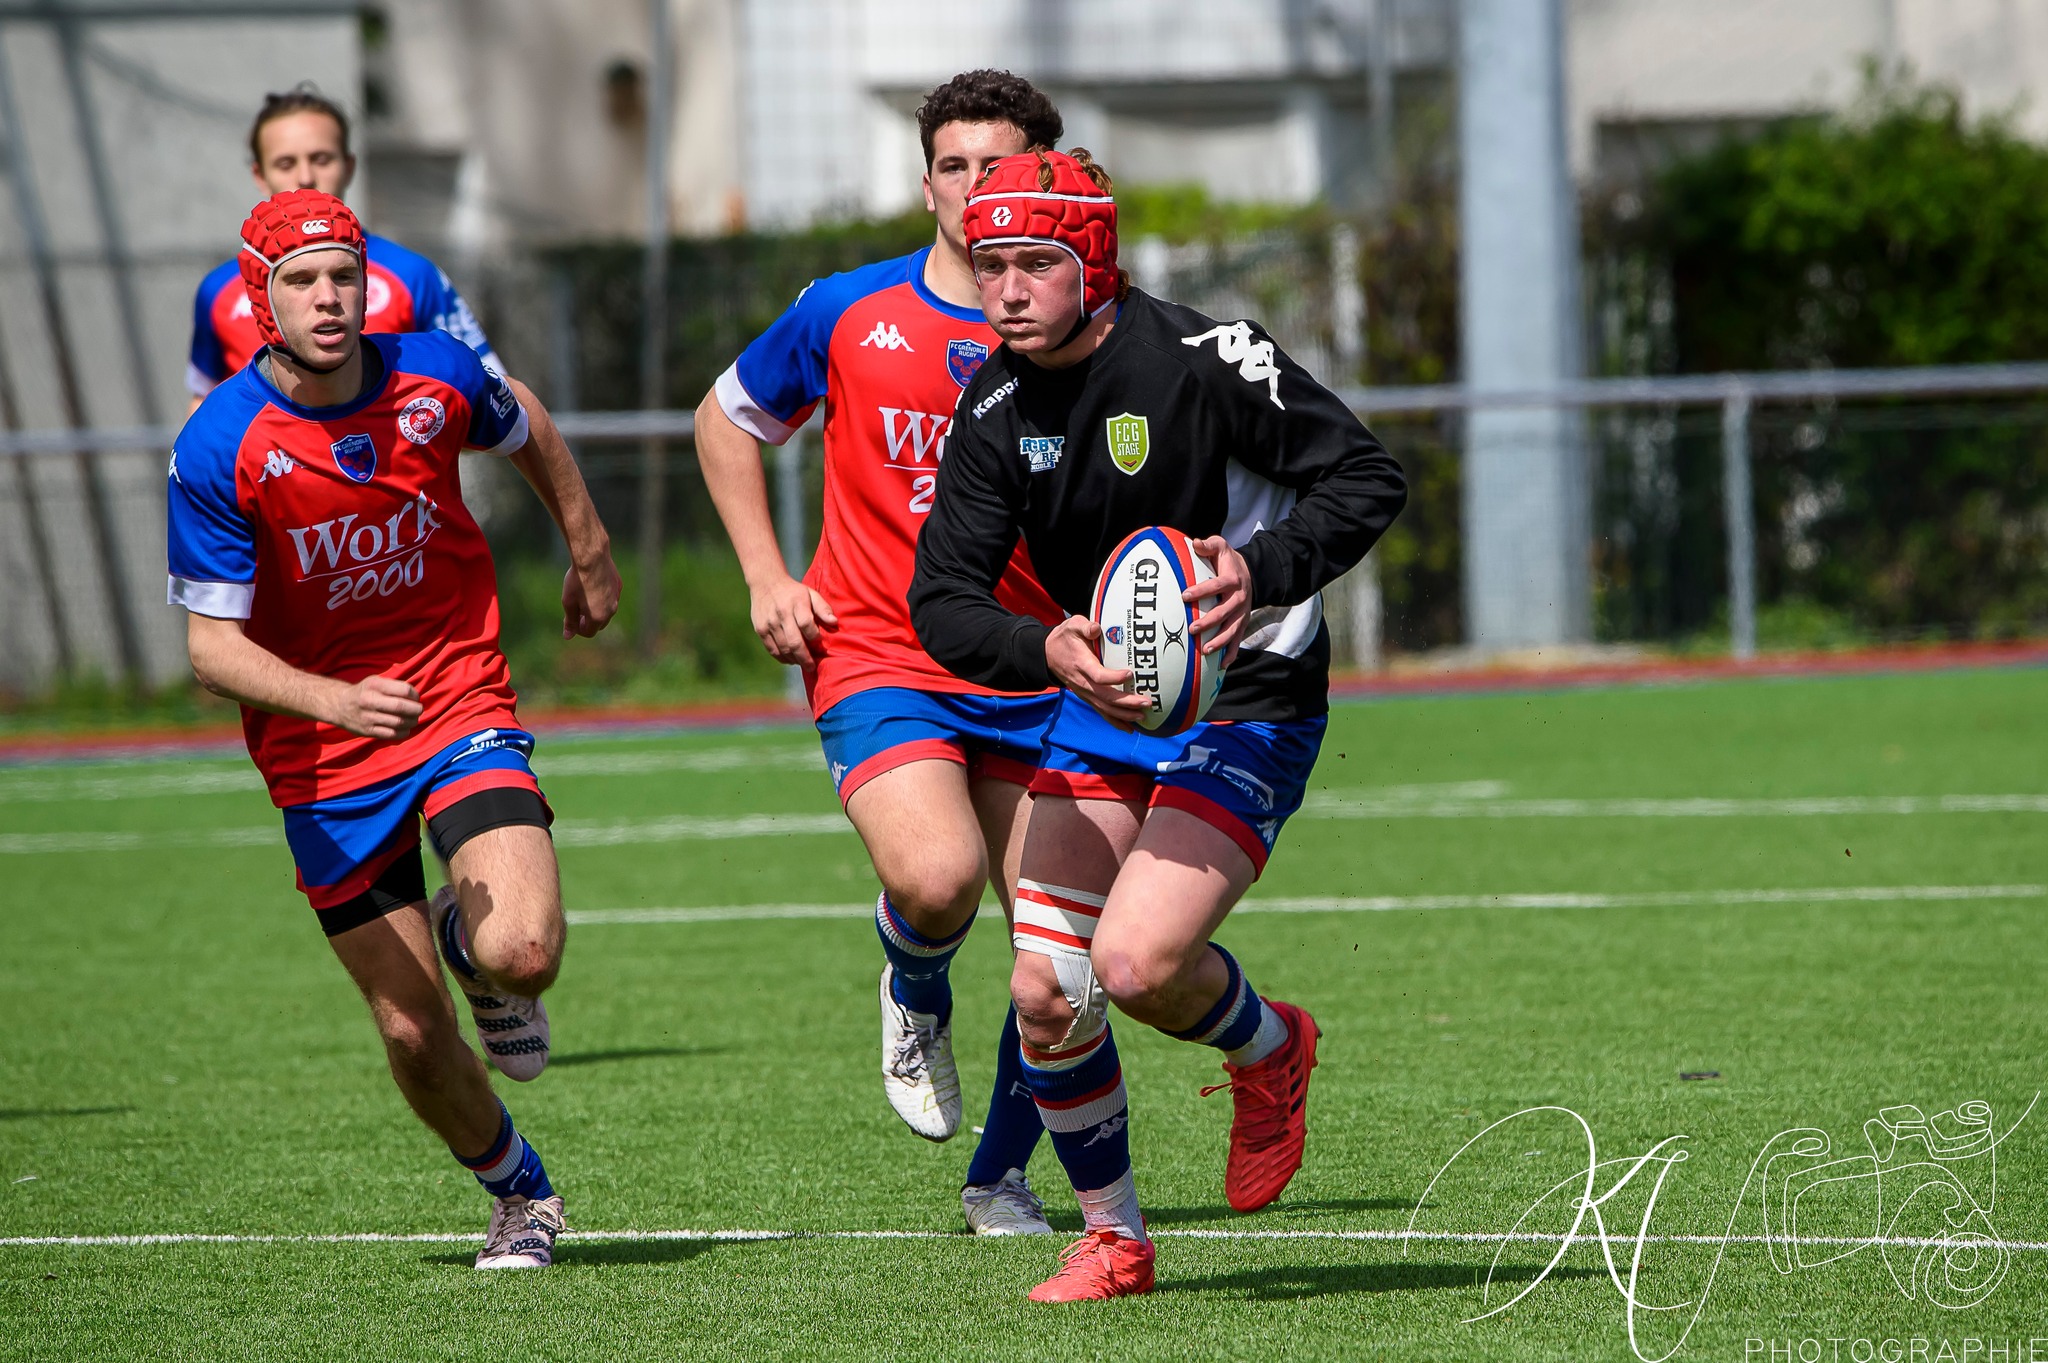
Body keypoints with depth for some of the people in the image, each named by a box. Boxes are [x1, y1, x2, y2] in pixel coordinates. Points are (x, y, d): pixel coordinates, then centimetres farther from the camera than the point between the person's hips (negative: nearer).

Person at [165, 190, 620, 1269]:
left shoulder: (436, 377, -9)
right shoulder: (217, 450, -17)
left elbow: (523, 425, 16)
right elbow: (207, 642, -16)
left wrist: (590, 552, 27)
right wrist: (333, 700, -32)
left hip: (462, 704, 1)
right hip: (322, 762, -1)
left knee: (521, 955, -24)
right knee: (413, 1035, 2)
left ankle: (474, 947, 14)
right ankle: (519, 1193, 31)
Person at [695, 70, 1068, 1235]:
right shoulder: (847, 313, 0)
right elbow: (729, 419, 16)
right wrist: (767, 577, 6)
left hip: (1032, 679, 2)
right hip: (878, 660, -2)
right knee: (936, 877, -28)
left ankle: (1002, 1174, 22)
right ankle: (917, 997, 9)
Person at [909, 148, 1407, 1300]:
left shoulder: (1204, 359, -18)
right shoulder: (999, 407, -3)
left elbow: (1369, 480, -16)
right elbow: (944, 597, -7)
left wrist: (1261, 572, -33)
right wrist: (1047, 652, -28)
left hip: (1246, 708, -6)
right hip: (1102, 699, 6)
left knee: (1138, 964, -22)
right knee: (1045, 992, -4)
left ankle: (1271, 1047, 12)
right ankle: (1114, 1238, 17)